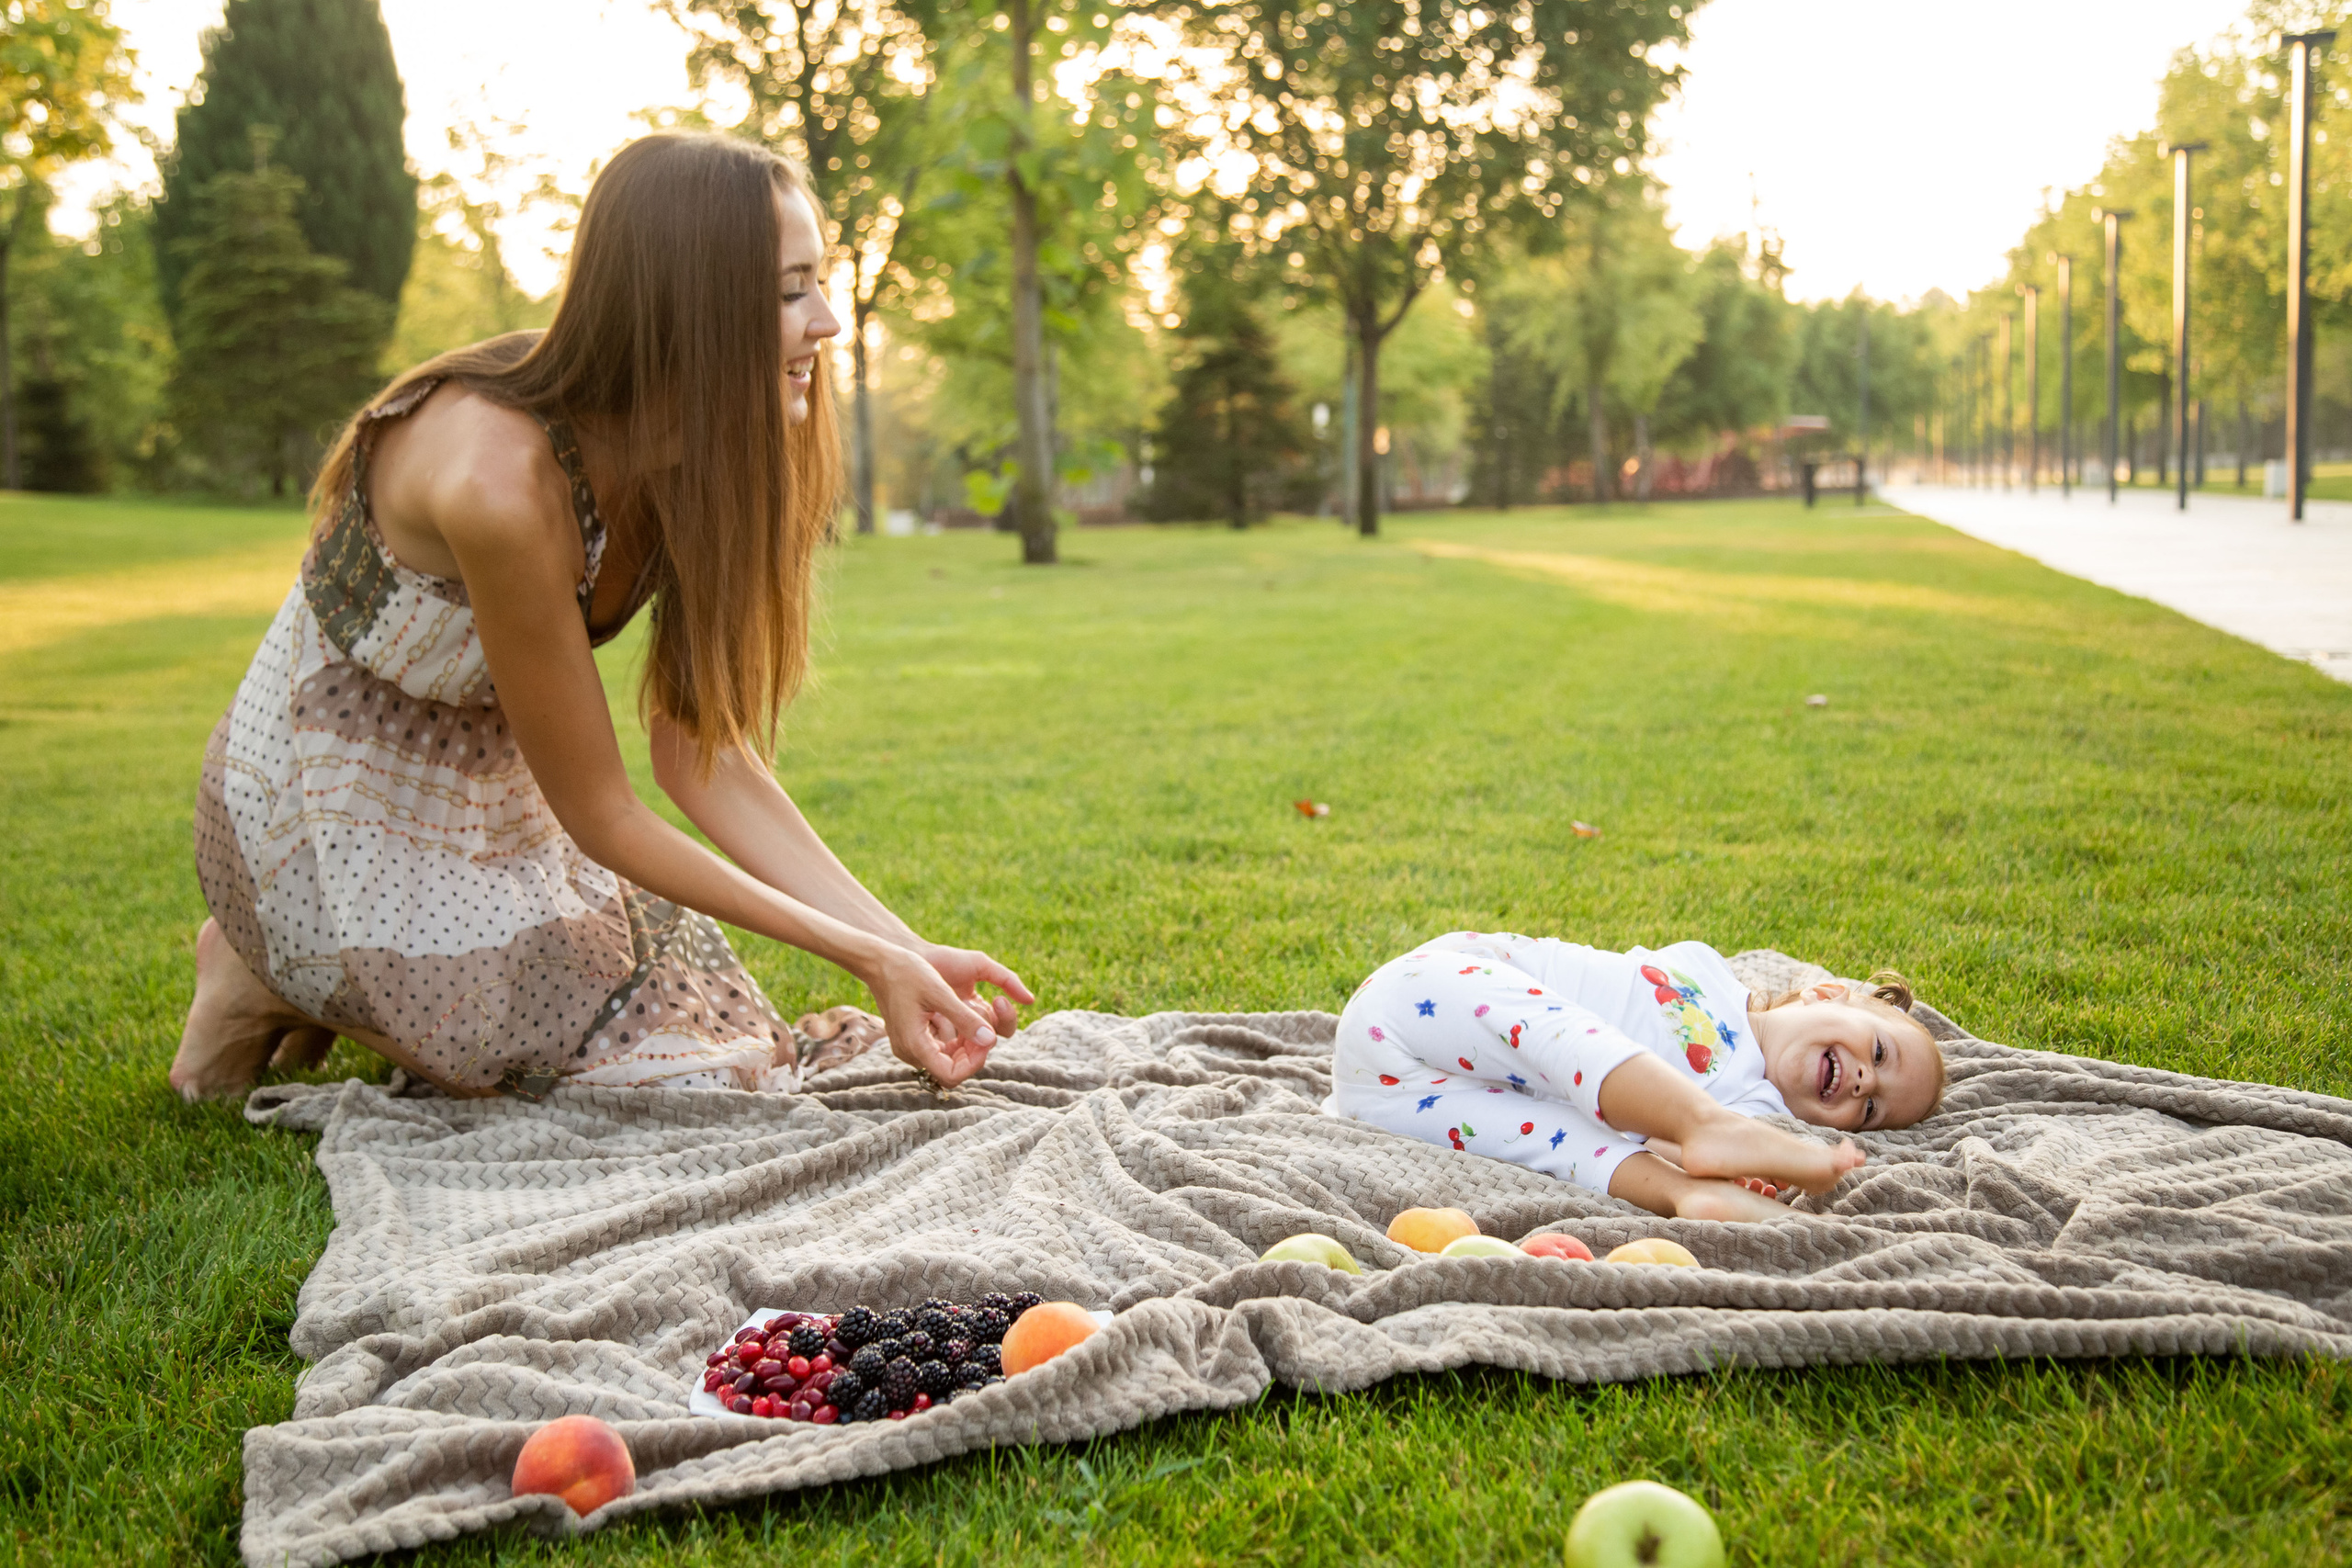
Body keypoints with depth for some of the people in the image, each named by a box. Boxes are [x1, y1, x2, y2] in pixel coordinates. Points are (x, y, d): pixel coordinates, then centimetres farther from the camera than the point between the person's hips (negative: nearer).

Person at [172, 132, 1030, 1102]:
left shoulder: (680, 464, -10)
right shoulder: (499, 477, -34)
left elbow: (701, 752, -9)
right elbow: (600, 817, -25)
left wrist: (904, 946, -17)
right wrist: (865, 958, -22)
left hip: (494, 808, 8)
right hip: (337, 831, -8)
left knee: (750, 1058, 5)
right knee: (701, 1076, -10)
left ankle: (369, 994, 17)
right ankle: (279, 980, 4)